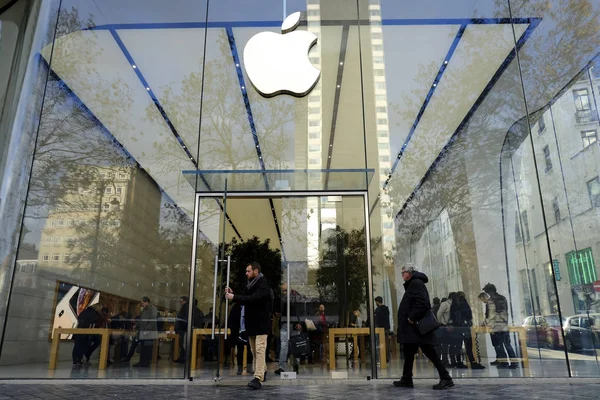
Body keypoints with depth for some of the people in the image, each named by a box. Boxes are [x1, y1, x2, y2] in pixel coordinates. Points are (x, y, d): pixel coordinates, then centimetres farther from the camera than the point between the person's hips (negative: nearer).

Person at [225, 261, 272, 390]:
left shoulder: (263, 284, -14)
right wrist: (233, 294, -2)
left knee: (259, 350, -12)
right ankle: (262, 372, 30)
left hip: (261, 323, -8)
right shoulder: (250, 285, 12)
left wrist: (234, 297, -26)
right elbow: (244, 300, 14)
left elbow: (252, 298, -28)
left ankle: (258, 378, -16)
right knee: (254, 351, 15)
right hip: (251, 323, 8)